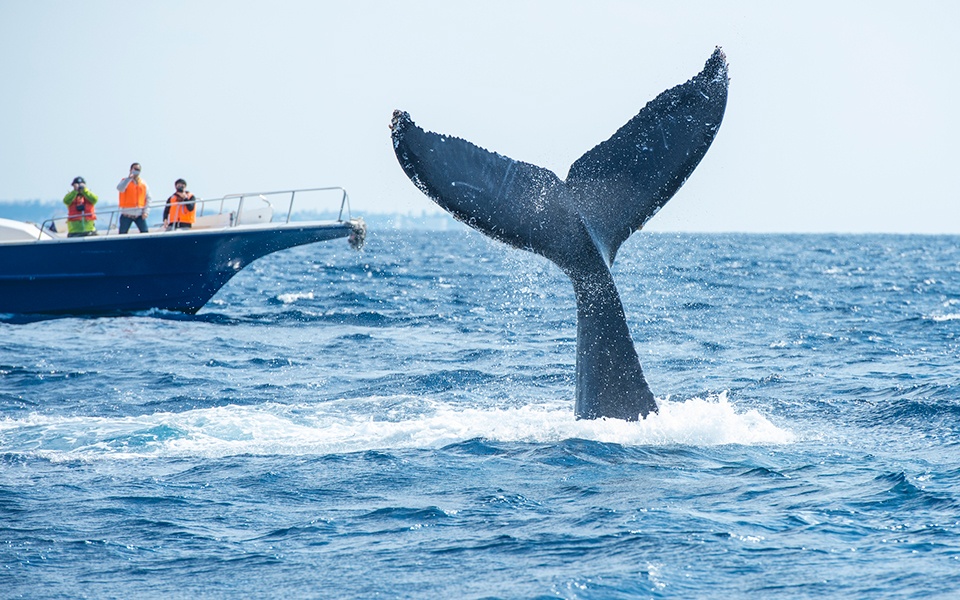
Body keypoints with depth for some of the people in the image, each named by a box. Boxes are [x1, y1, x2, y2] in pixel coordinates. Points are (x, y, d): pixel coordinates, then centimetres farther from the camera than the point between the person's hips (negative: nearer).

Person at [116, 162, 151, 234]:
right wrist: (129, 178, -27)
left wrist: (146, 211, -3)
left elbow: (148, 198, 9)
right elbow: (120, 189, -20)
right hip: (127, 214, -2)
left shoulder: (143, 183, 10)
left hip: (139, 214, 2)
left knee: (145, 233, -8)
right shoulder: (125, 181, 3)